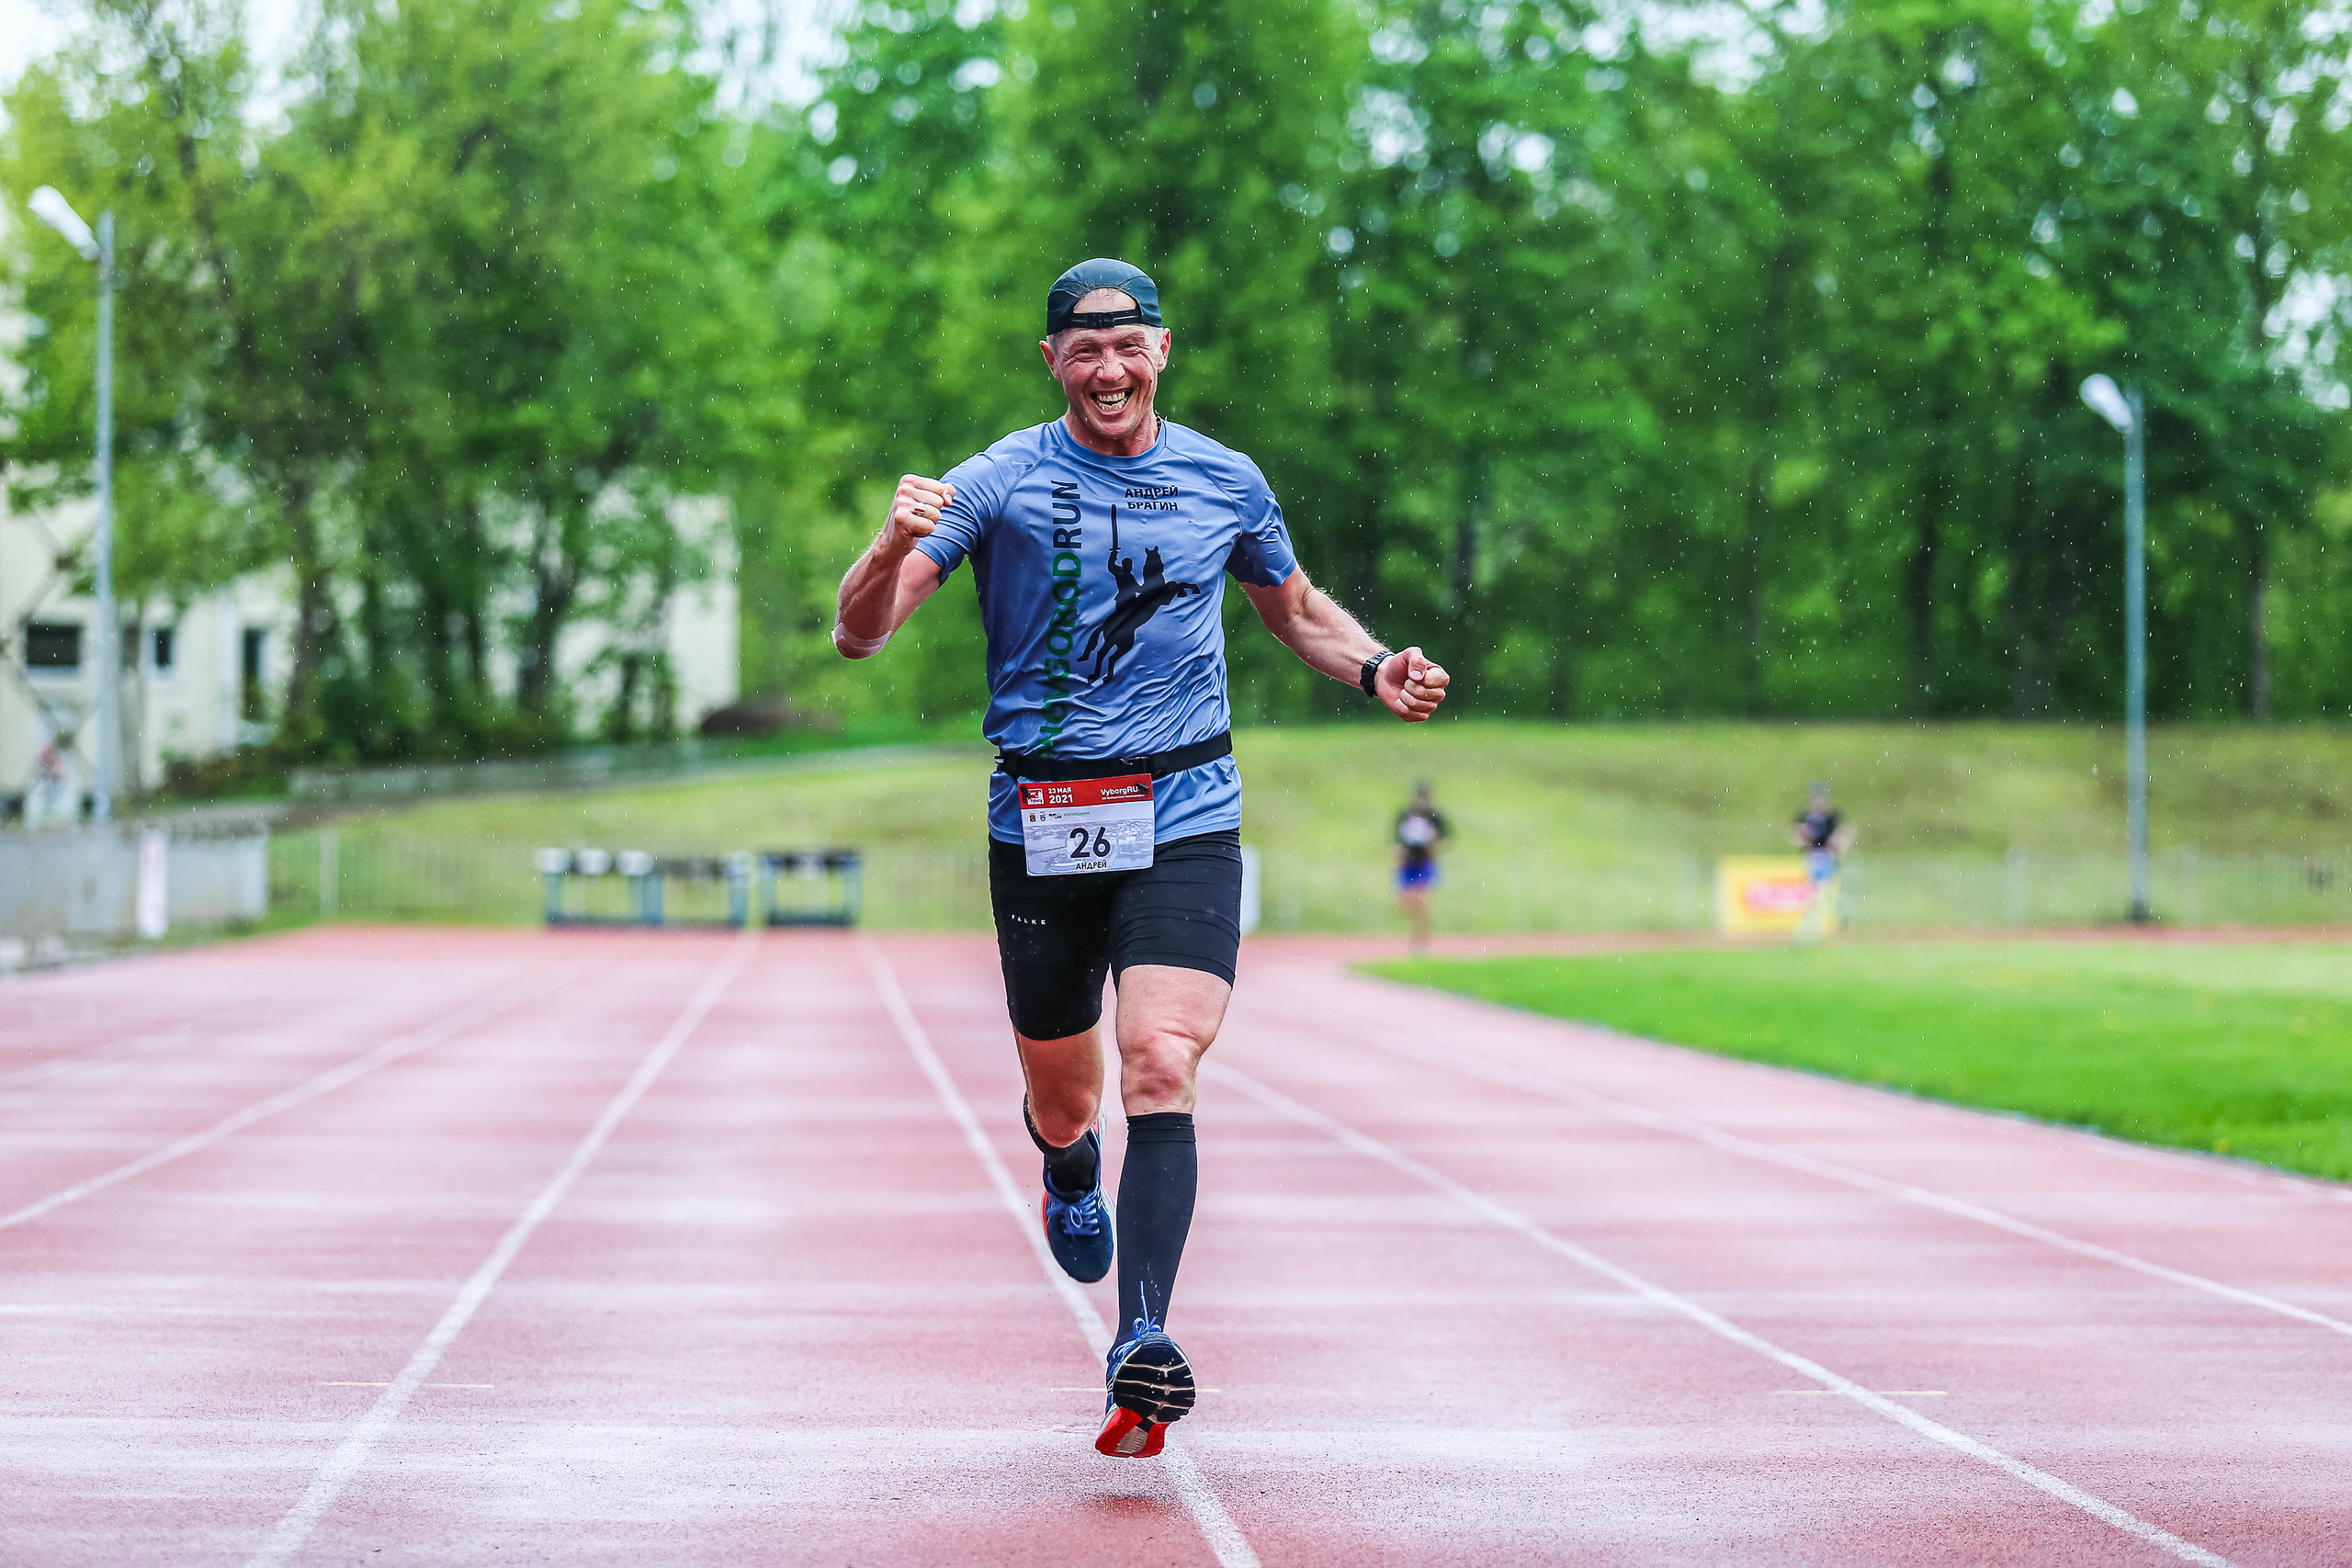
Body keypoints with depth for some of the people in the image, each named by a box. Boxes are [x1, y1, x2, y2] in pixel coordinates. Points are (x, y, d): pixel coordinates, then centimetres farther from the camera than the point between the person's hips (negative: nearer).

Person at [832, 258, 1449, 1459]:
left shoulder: (1225, 483, 8)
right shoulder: (1001, 481, -1)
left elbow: (1298, 612, 26)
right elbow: (858, 636, -9)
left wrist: (1377, 671, 6)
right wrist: (896, 548, -31)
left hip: (1184, 823, 0)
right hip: (1039, 828, 0)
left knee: (1160, 1069, -20)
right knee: (1063, 1099, 12)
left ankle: (1143, 1344, -26)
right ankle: (1070, 1175, 50)